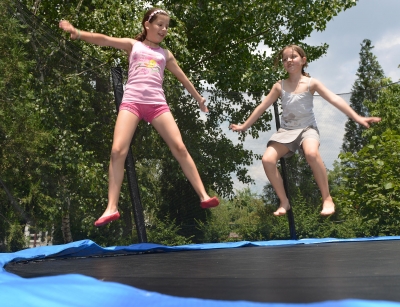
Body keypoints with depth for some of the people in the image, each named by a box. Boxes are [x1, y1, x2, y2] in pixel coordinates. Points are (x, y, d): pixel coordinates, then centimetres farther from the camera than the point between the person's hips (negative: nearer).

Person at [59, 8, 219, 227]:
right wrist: (78, 33, -13)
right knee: (118, 151, -15)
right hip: (131, 101, -2)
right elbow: (105, 40, 2)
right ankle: (112, 207, -12)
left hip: (157, 104, 2)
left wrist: (199, 99, 40)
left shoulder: (165, 54, 23)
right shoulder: (133, 45, 16)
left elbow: (183, 78, 33)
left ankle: (203, 196, -4)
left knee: (180, 148, -7)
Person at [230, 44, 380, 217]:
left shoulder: (311, 83, -1)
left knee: (311, 153, -38)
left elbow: (334, 99, -10)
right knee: (267, 160, -22)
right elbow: (262, 107, 11)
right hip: (286, 131, 3)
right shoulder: (279, 86, 5)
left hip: (307, 128, -3)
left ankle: (327, 198, -21)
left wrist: (357, 117, -20)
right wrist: (244, 126, 13)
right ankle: (284, 202, -7)